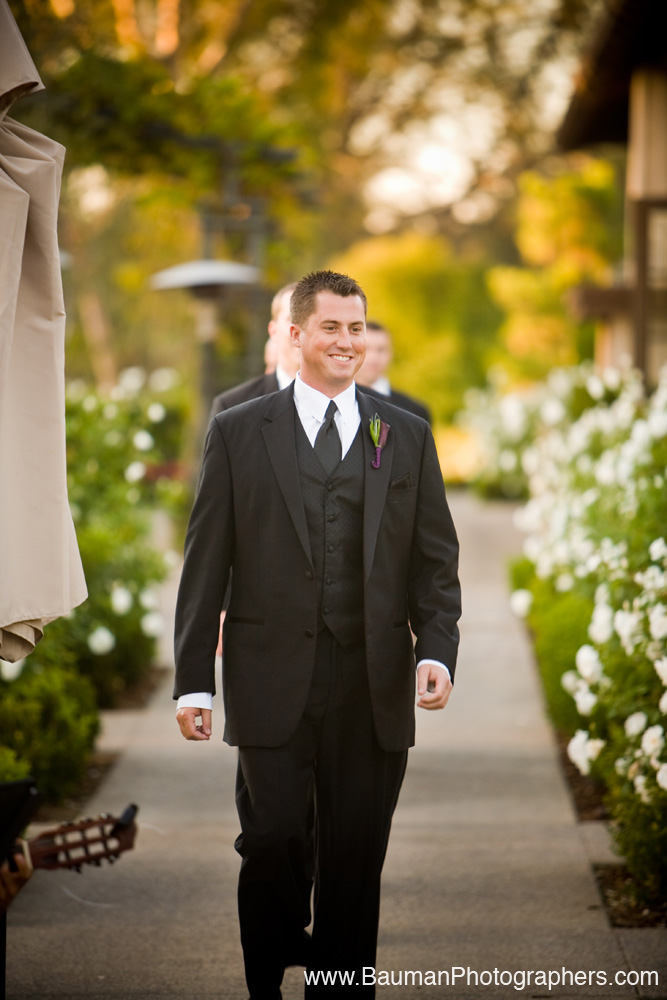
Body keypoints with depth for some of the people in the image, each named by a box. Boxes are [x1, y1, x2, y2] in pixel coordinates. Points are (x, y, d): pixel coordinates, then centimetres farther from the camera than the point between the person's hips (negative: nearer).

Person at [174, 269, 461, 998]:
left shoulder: (407, 436, 10)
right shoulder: (238, 433, 5)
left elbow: (435, 559, 9)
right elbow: (205, 564, 4)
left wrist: (437, 650, -7)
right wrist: (192, 681, -1)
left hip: (375, 686, 2)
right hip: (273, 680, -1)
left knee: (355, 857, 4)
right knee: (273, 842, -6)